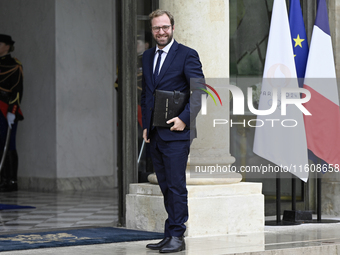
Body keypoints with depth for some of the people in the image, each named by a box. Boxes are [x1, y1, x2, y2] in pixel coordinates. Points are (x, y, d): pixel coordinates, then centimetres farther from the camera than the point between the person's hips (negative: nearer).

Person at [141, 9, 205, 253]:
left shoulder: (187, 55, -4)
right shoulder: (147, 56, 16)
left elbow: (199, 91, -9)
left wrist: (185, 118, -16)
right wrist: (146, 125, 13)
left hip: (176, 132, -6)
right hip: (154, 133, 6)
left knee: (176, 185, -6)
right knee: (166, 186, 9)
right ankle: (170, 235, 14)